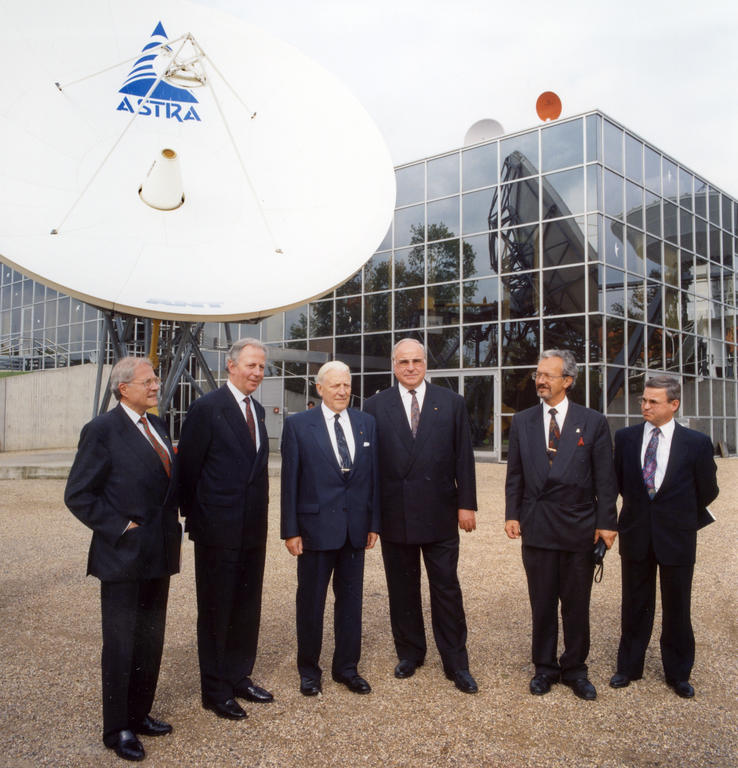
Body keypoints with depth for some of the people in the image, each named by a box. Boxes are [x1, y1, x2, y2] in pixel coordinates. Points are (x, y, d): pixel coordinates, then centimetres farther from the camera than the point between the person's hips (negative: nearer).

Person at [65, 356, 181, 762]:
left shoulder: (156, 425, 10)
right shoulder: (102, 430, -13)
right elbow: (78, 494, -14)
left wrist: (172, 523, 8)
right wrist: (119, 527, -16)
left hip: (159, 554, 7)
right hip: (123, 557, -7)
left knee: (151, 641, 17)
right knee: (121, 646, 6)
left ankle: (139, 715, 33)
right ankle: (117, 729, 22)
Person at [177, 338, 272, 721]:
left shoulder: (257, 409, 10)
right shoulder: (207, 408, -12)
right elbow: (187, 467, -10)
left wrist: (259, 514, 11)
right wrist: (194, 517, -5)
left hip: (253, 530, 7)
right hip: (218, 530, -7)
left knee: (247, 608, 16)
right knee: (215, 610, 7)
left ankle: (239, 677, 33)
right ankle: (215, 690, 22)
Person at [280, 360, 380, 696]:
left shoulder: (366, 423, 6)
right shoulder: (298, 425, -4)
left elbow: (373, 475, 7)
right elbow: (290, 480, -5)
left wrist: (374, 522, 5)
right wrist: (290, 530, -8)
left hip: (355, 528, 3)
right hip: (316, 526, -3)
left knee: (351, 599, 13)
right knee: (311, 602, 10)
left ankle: (347, 667, 29)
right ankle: (309, 670, 27)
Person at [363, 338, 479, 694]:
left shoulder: (452, 403, 4)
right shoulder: (375, 406, 3)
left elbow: (464, 457, 3)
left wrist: (467, 504, -2)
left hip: (440, 514, 0)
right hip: (394, 514, 1)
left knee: (447, 589, 5)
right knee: (402, 589, 12)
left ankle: (456, 663, 18)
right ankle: (409, 654, 30)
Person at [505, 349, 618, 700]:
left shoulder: (593, 422, 0)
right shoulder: (521, 421, 7)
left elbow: (605, 477, -1)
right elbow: (514, 474, 8)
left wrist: (606, 522, -5)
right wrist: (512, 514, 0)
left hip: (579, 527, -1)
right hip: (536, 527, 2)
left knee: (576, 605, 10)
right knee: (542, 603, 11)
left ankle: (575, 669, 26)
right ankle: (545, 667, 26)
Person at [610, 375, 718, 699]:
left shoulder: (697, 443, -8)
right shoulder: (625, 437, -2)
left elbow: (707, 491, 4)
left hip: (677, 537, -1)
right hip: (636, 535, 2)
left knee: (677, 607, 12)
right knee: (635, 605, 13)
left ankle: (678, 673, 30)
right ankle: (629, 666, 29)